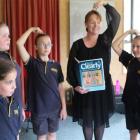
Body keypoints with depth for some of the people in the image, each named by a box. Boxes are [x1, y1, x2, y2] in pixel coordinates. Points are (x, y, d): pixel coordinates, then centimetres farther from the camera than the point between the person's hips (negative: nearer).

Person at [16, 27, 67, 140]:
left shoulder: (56, 65, 1)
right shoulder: (32, 63, -8)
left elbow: (60, 87, 3)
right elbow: (19, 43, -19)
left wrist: (64, 107, 2)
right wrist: (31, 29, -11)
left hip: (55, 108, 3)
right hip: (39, 109, -2)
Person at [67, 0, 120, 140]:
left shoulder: (105, 40, -1)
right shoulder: (77, 45, -3)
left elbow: (116, 19, -12)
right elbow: (71, 68, -3)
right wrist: (75, 85, -15)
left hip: (103, 88, 1)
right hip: (84, 89, -1)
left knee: (101, 120, 13)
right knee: (87, 121, 10)